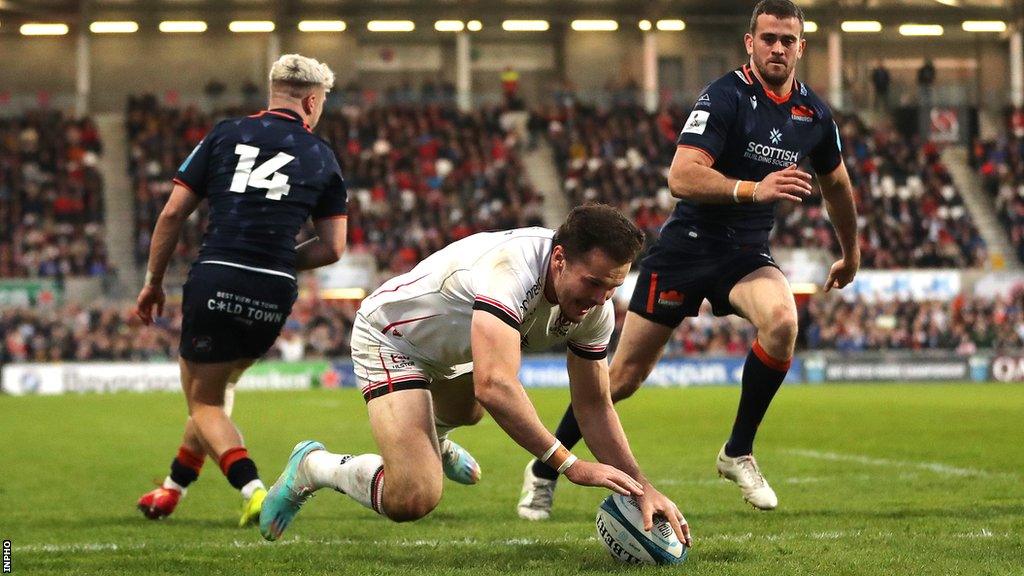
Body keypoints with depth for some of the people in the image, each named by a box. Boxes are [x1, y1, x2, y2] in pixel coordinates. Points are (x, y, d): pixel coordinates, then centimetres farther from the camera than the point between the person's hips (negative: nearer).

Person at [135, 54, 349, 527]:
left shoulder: (226, 134, 9)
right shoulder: (322, 158, 11)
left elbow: (173, 213, 5)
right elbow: (333, 247, 7)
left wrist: (153, 282, 14)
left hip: (215, 280, -2)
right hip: (273, 294, 2)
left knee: (204, 403, 7)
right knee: (220, 386, 25)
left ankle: (254, 492, -16)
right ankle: (172, 491, 31)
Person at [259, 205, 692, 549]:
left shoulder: (595, 306, -17)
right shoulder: (512, 269, -42)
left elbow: (594, 406, -7)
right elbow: (495, 386, -51)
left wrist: (640, 486, -19)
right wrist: (570, 466, -49)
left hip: (450, 352, 9)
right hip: (390, 340, -9)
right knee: (411, 500, -25)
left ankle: (428, 439, 74)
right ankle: (314, 466, 3)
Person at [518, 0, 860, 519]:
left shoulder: (814, 114, 3)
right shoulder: (725, 96, -16)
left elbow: (836, 184, 23)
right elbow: (681, 177, -28)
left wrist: (850, 254, 31)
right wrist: (752, 189, -41)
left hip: (747, 252, 4)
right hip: (686, 246, -4)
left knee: (782, 321, -29)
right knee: (626, 375, -2)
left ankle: (738, 454, -10)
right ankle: (543, 471, 19)